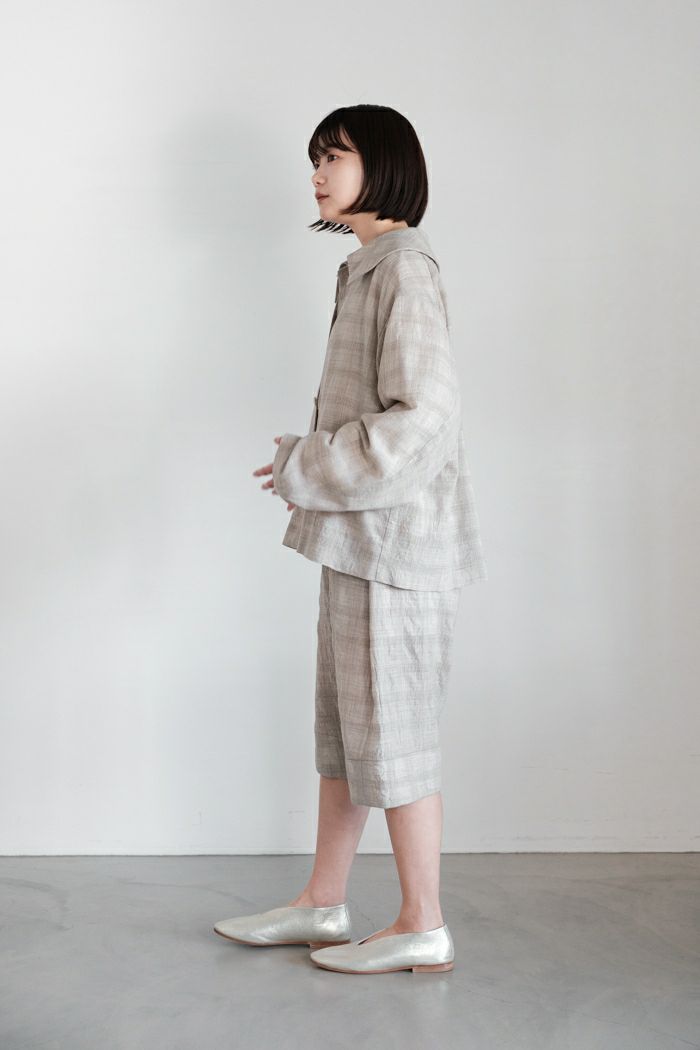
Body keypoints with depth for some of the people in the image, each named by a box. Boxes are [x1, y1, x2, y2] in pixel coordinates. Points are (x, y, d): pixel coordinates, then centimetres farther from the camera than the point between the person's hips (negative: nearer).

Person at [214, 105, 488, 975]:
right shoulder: (369, 271, 15)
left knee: (392, 736, 0)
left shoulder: (404, 268, -13)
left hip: (393, 543, -9)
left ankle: (422, 928, 13)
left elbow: (422, 419, -22)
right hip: (360, 540, 9)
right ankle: (322, 906, 27)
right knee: (344, 730, 15)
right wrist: (309, 466, 11)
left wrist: (303, 468, -14)